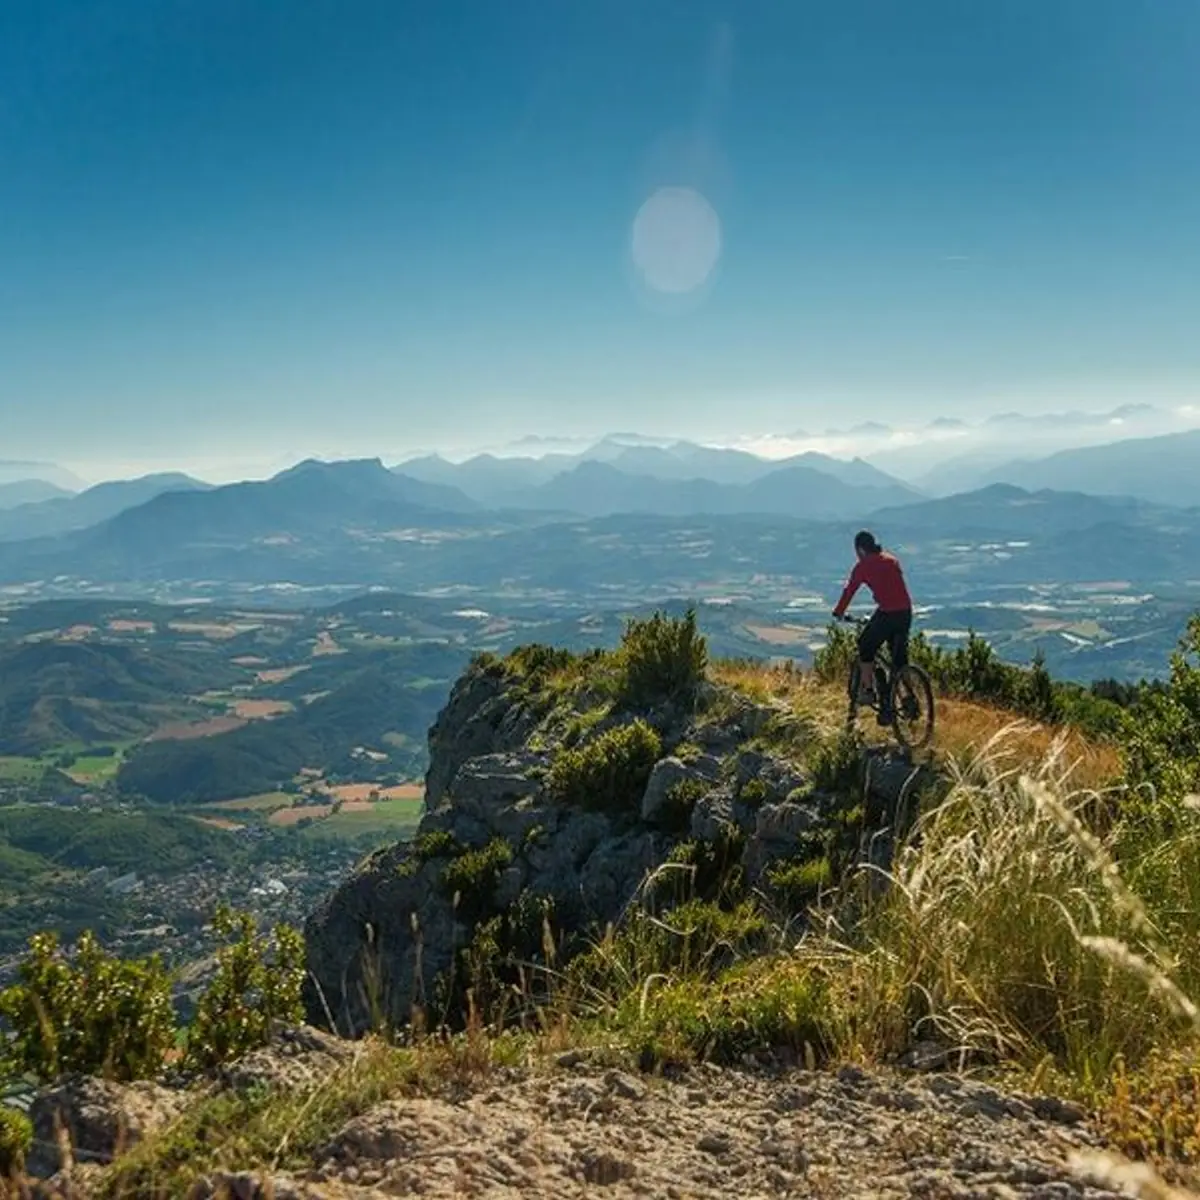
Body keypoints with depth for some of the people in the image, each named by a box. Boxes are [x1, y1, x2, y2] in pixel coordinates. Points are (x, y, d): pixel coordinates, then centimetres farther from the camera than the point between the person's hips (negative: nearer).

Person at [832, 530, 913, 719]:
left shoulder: (863, 565, 0)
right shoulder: (892, 560, 18)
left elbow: (849, 590, 5)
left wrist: (838, 612, 19)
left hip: (887, 613, -6)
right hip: (906, 612, 6)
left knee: (866, 647, 14)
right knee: (899, 657, 14)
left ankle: (867, 690, 12)